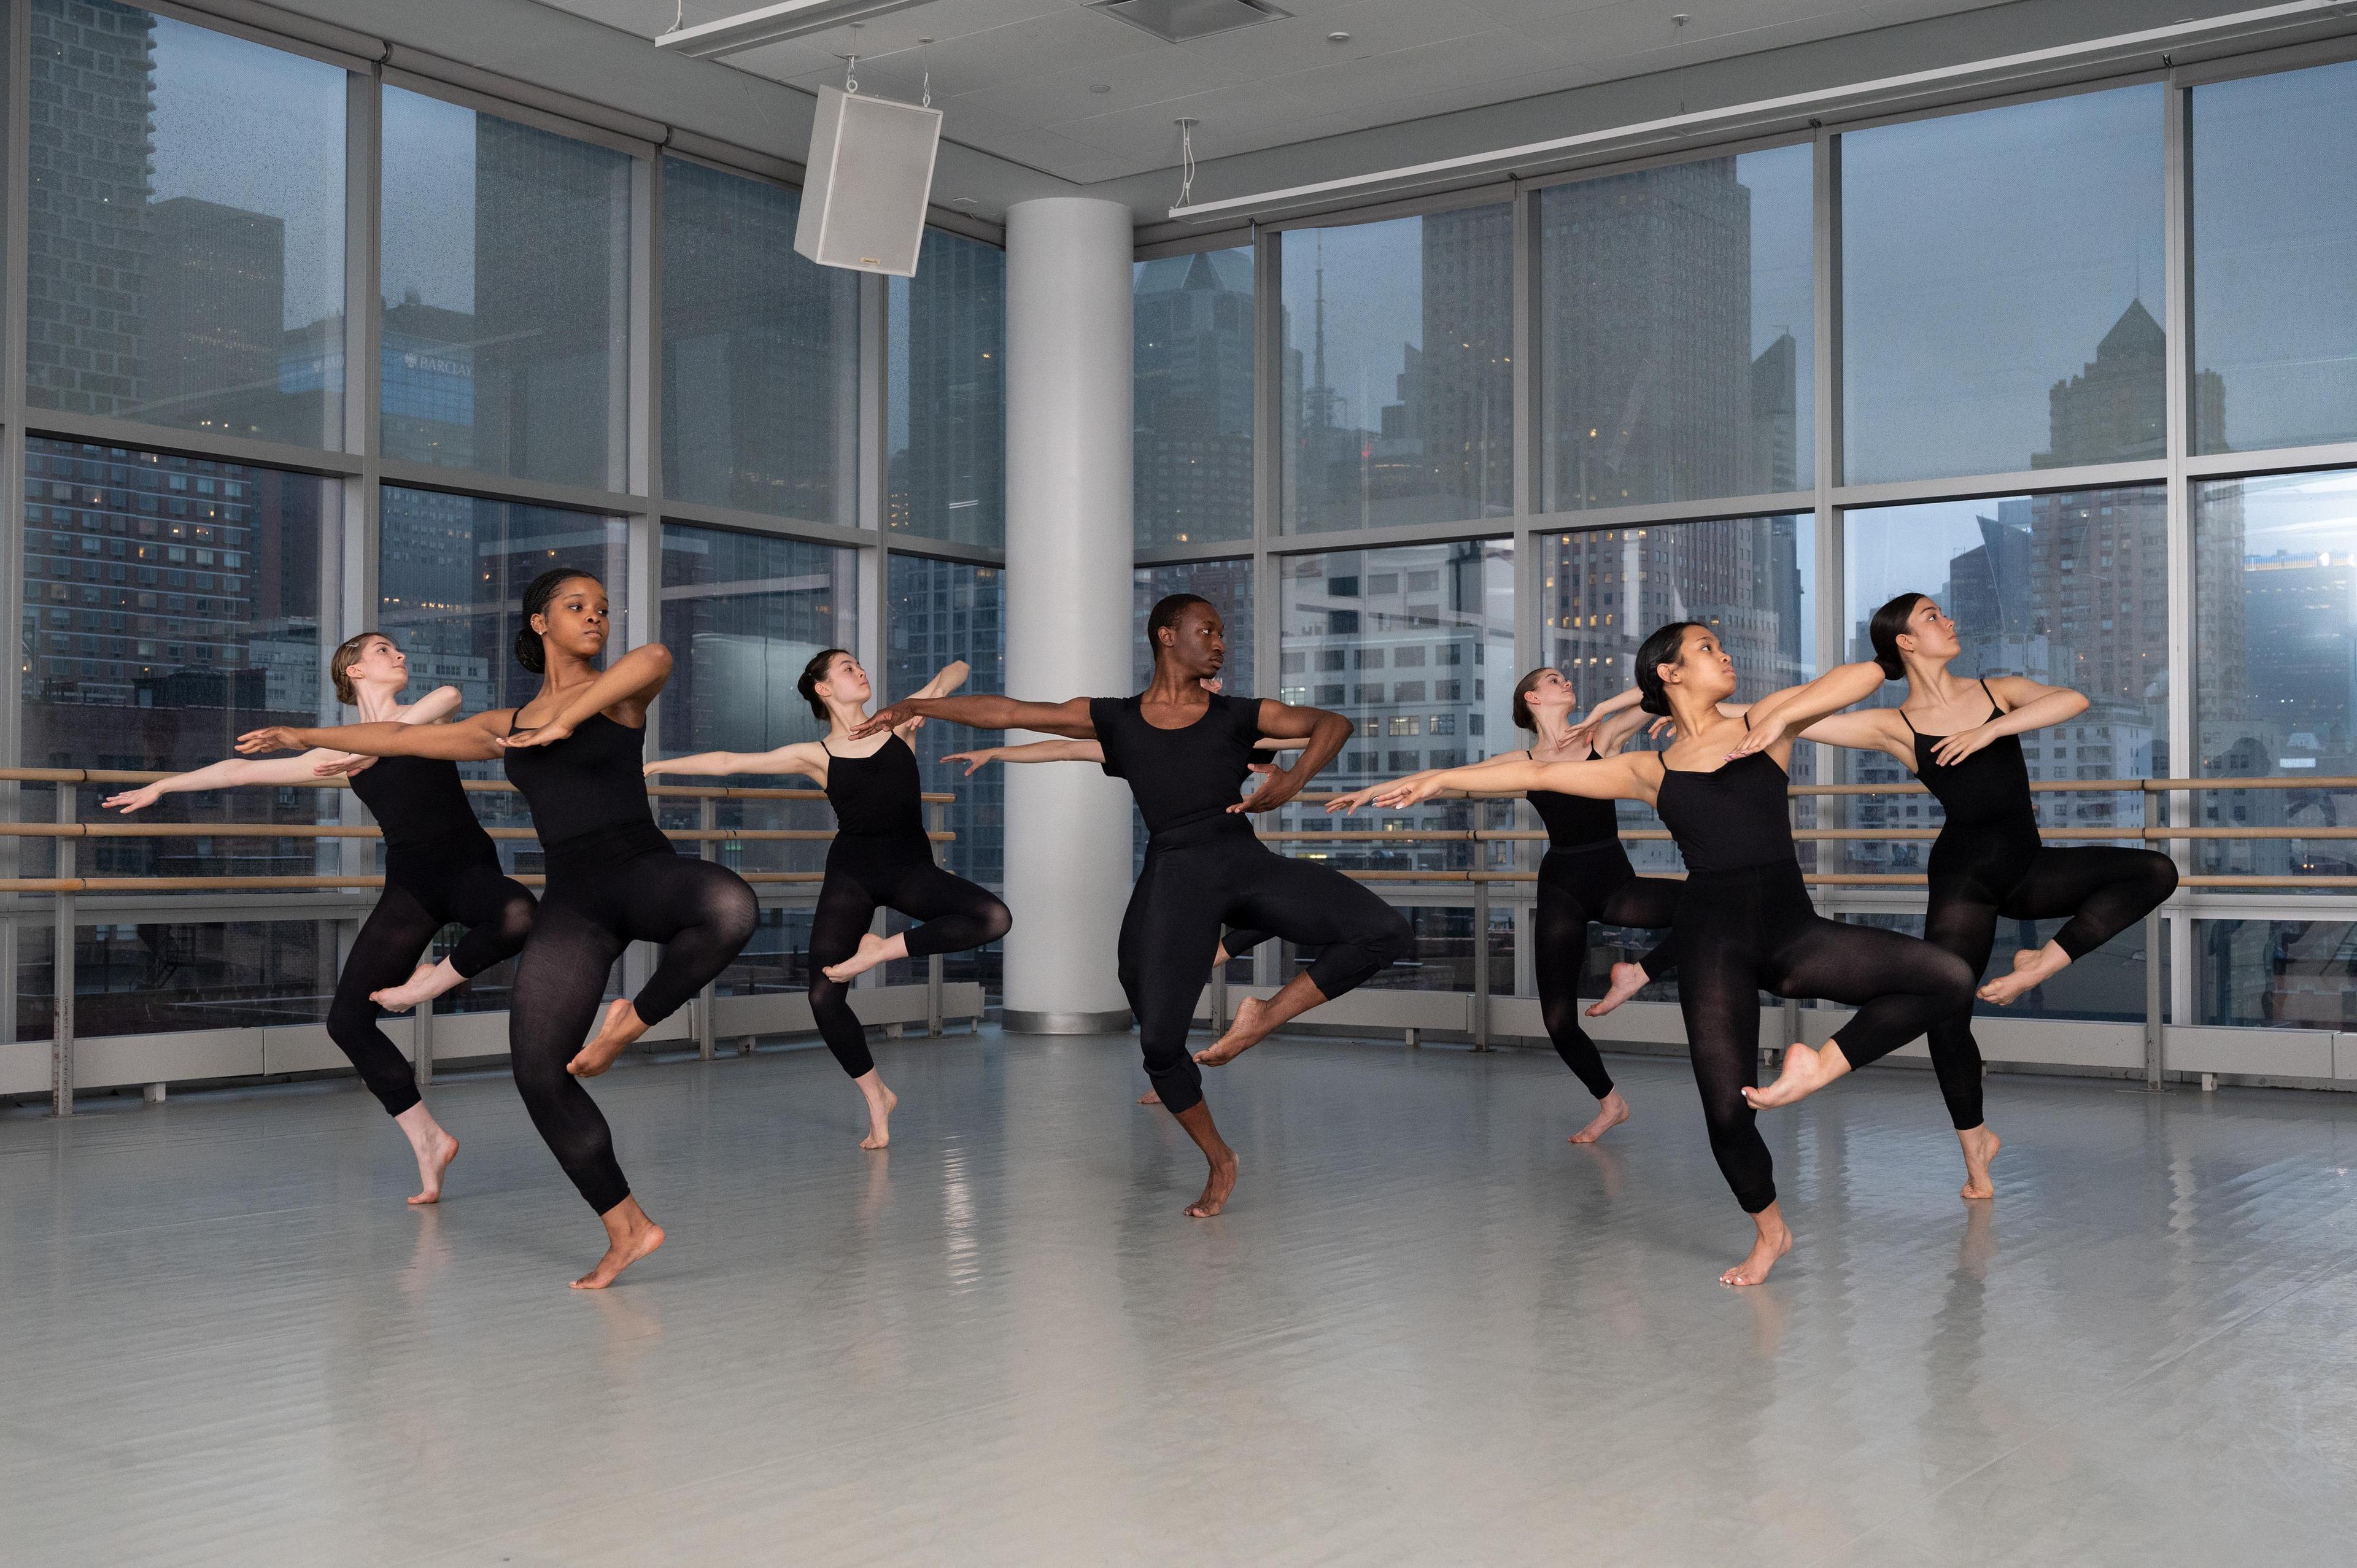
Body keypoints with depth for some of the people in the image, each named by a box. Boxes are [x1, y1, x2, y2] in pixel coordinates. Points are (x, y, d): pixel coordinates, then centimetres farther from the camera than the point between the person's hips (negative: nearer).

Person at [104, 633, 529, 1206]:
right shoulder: (342, 753, 13)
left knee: (518, 916, -38)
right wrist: (162, 785, 20)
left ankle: (430, 981, -11)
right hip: (411, 884, 2)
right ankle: (427, 1141, 0)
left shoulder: (428, 712, 10)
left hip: (468, 864, -2)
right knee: (347, 1019, -9)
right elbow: (243, 769, 18)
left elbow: (449, 697, -15)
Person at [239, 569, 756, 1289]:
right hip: (571, 899, 4)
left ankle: (632, 1021, -14)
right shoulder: (508, 726, 20)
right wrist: (306, 736, 37)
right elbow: (407, 737, 30)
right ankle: (626, 1228, 4)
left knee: (730, 905, -39)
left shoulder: (617, 690, 7)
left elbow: (657, 658, -17)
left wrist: (566, 720, -16)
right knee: (540, 1069, -9)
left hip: (643, 870, -4)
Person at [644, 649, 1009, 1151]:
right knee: (824, 995, -12)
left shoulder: (899, 724, 4)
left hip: (910, 869, 1)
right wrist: (658, 765, 0)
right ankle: (877, 1099, 7)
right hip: (851, 873, -1)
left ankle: (883, 949, -12)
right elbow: (726, 762, 3)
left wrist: (941, 686, -9)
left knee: (994, 917, -25)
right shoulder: (816, 755, 1)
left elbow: (959, 668, 13)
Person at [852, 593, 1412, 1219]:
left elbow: (1332, 722, 5)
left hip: (1247, 861, 1)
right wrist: (917, 705, 5)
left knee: (1383, 933, -17)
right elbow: (1008, 712, 9)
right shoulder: (1113, 719, 10)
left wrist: (1296, 777, -14)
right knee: (1159, 1041, -5)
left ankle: (1266, 1015, -1)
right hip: (1175, 878, -1)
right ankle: (1220, 1162, 20)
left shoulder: (1240, 715, 12)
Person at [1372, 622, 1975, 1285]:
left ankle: (1822, 1064, -1)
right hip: (1713, 939, 0)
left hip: (1793, 930, 1)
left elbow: (1867, 674, 1)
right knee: (1727, 1110, -2)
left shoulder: (1765, 725, 10)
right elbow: (1540, 773, 12)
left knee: (1949, 976, -18)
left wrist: (1787, 713, -9)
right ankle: (1769, 1230, 27)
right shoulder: (1650, 771, 11)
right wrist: (1443, 777, 10)